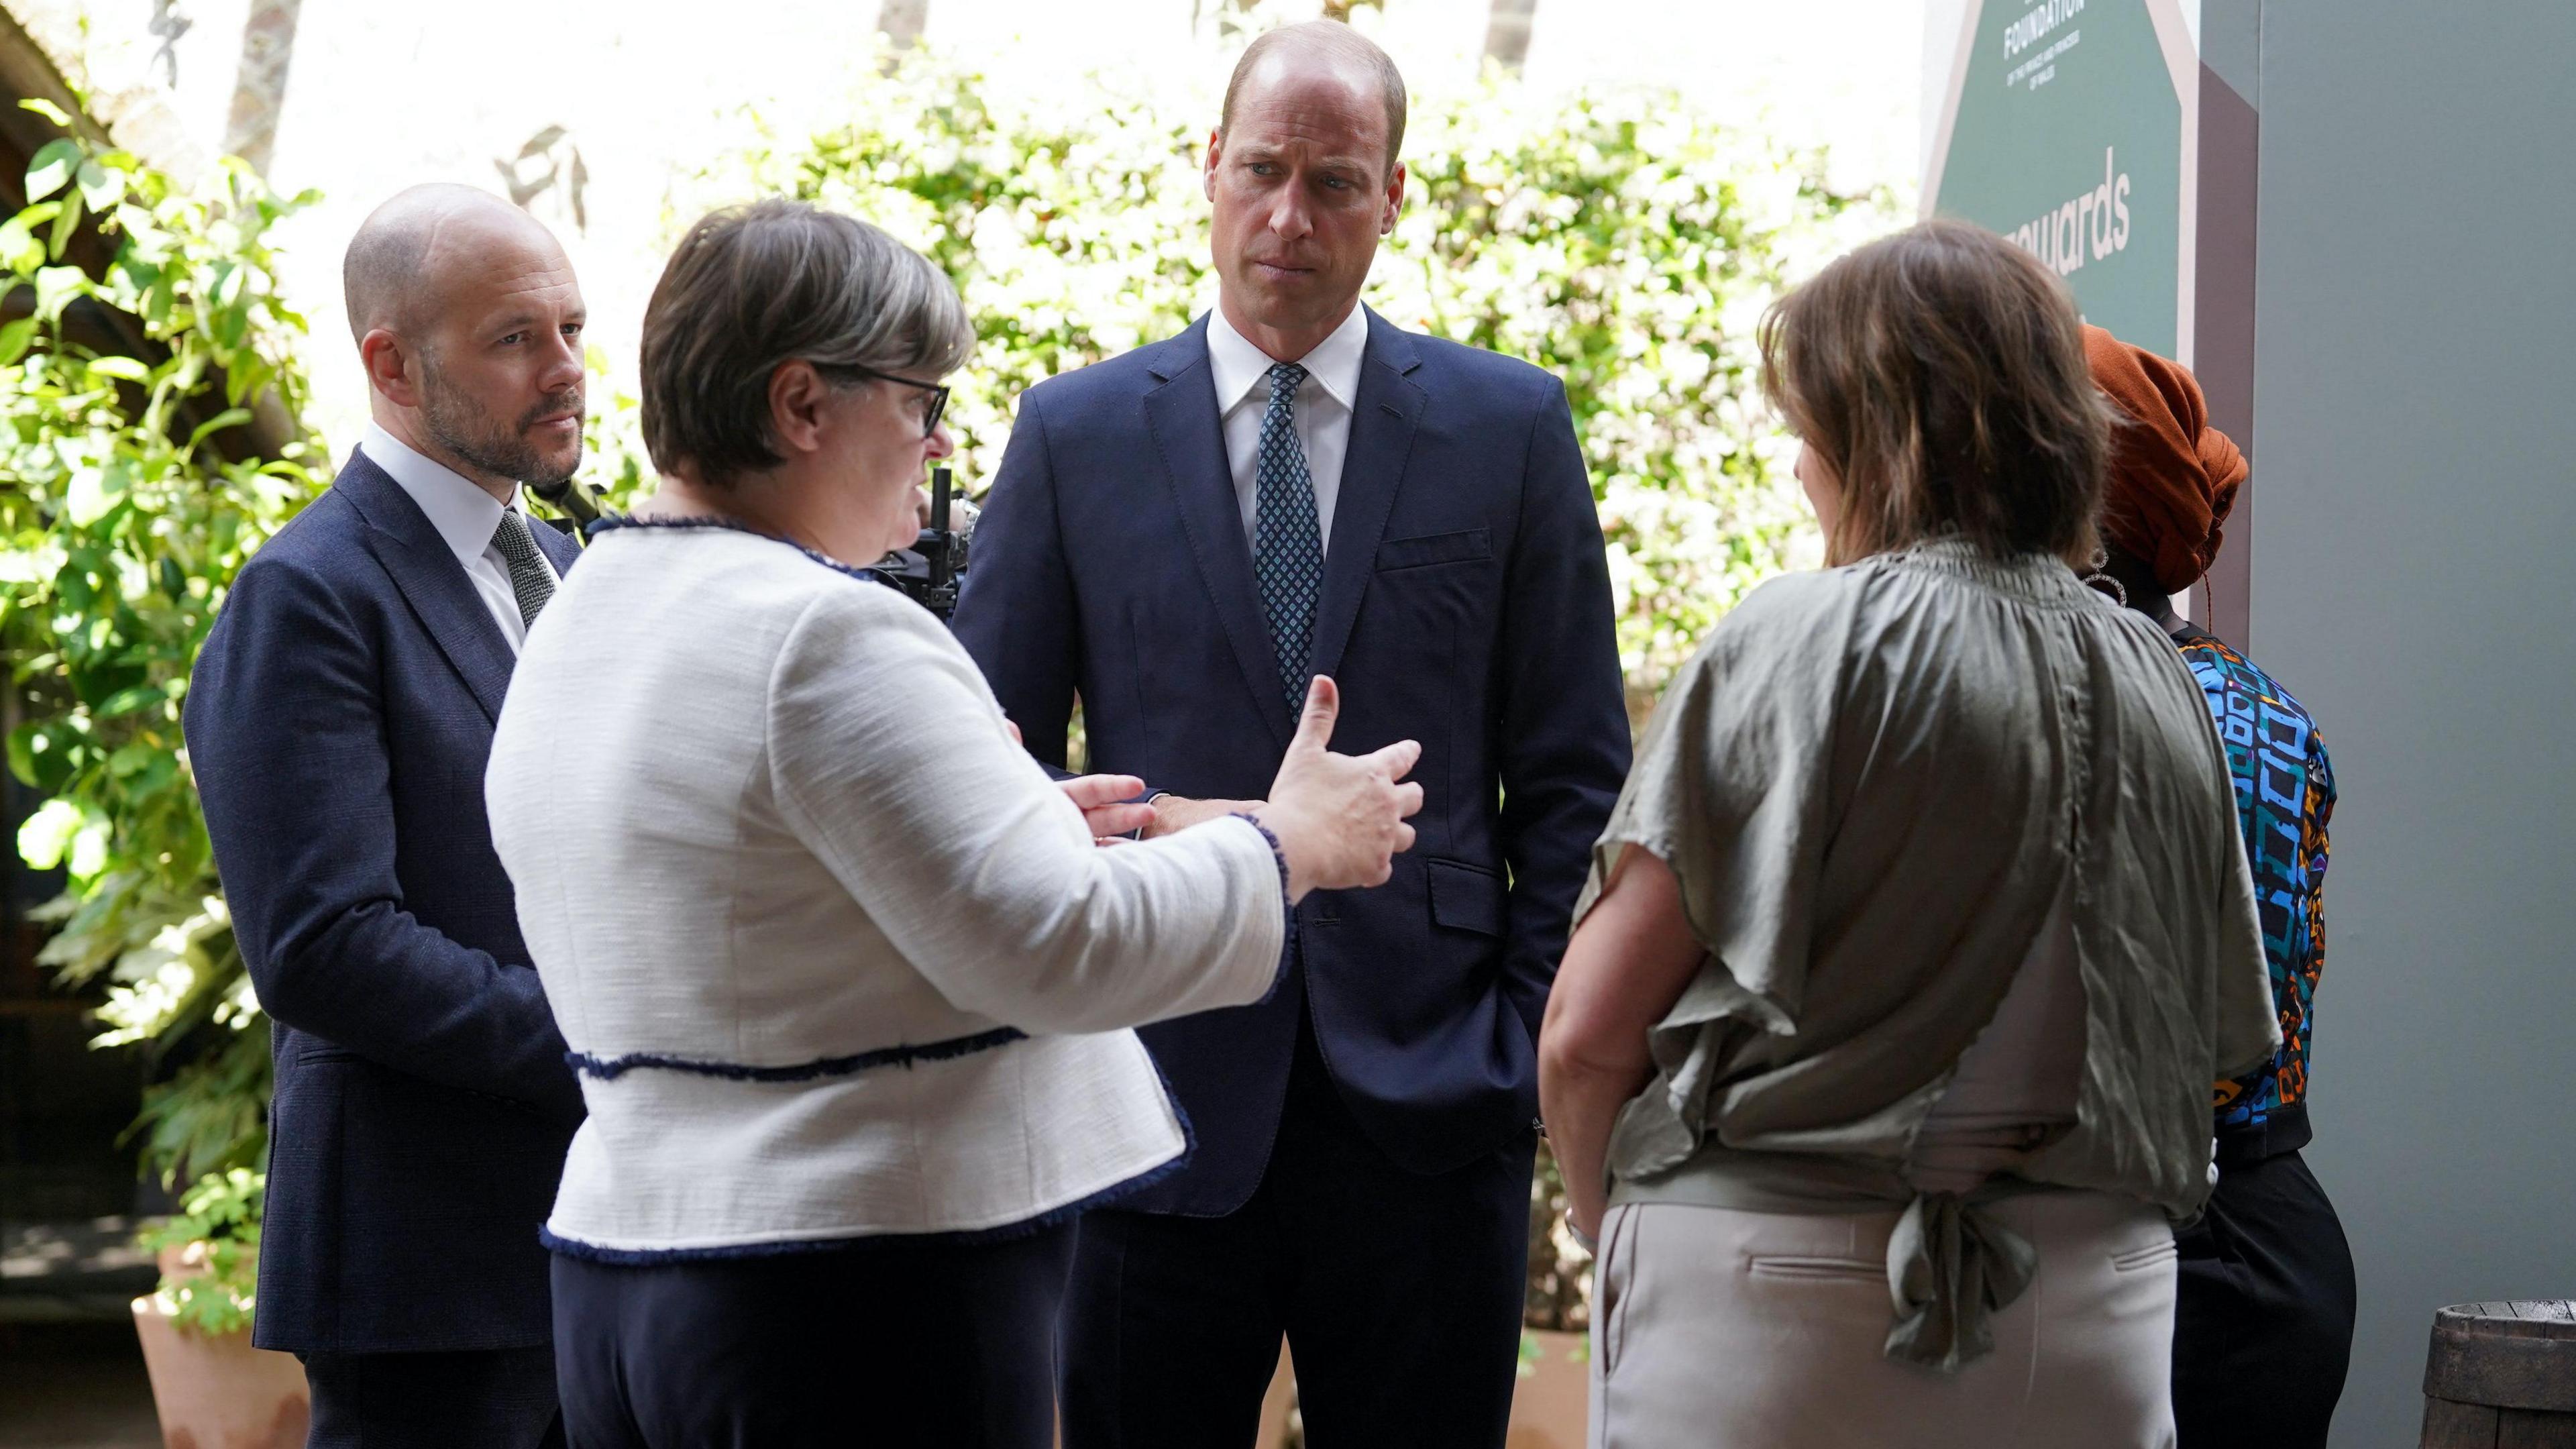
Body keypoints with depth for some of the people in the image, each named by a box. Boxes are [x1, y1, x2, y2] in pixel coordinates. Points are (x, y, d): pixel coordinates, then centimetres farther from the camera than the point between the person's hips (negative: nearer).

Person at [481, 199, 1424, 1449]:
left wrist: (1008, 824, 22)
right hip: (872, 1299, -9)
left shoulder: (577, 628, 11)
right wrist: (1288, 845, -5)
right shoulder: (828, 637, -17)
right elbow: (1058, 948, -19)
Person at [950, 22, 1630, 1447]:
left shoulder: (1509, 426, 5)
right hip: (1159, 1084, 0)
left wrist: (1530, 1031, -2)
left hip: (1428, 1098, 0)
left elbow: (1574, 775, 6)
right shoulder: (1074, 433, 5)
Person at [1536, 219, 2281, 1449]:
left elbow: (1585, 1038, -10)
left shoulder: (1795, 644, -9)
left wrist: (1616, 1228, 6)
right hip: (2095, 1328, 5)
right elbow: (2220, 1047, 10)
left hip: (1769, 1314, -5)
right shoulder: (2162, 688, 6)